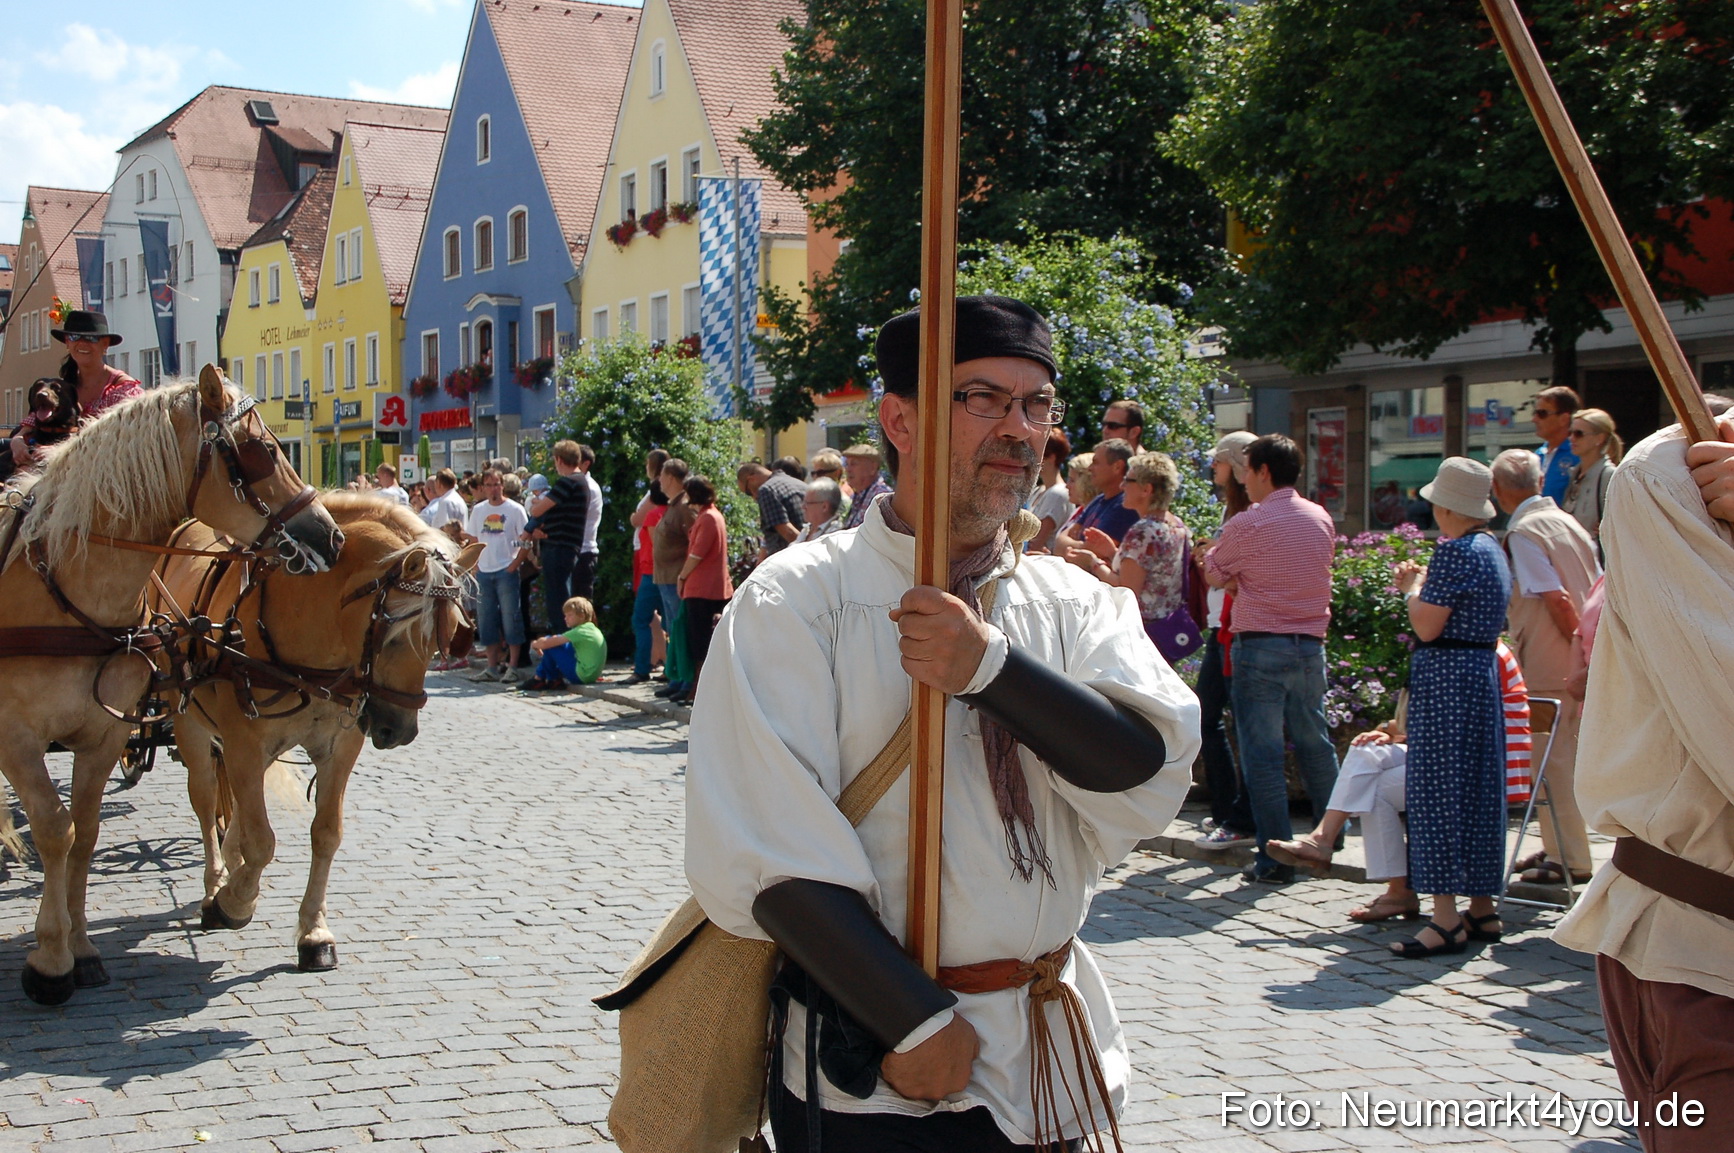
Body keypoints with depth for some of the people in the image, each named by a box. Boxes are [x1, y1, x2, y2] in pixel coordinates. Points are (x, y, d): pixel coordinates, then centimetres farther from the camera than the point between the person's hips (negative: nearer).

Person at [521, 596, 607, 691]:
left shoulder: (580, 631, -16)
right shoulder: (592, 629, 12)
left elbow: (545, 644, -17)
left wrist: (535, 645, 4)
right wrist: (542, 642, 6)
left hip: (580, 676, -10)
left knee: (550, 645, -5)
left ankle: (539, 679, 10)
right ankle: (554, 680, 15)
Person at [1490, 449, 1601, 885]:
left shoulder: (1523, 532, -13)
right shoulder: (1568, 522, 11)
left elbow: (1557, 599, -21)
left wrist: (1580, 648, -12)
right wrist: (1589, 651, 16)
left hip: (1548, 667, -8)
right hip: (1578, 664, 8)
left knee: (1555, 762, -2)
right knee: (1563, 757, 17)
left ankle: (1572, 860, 3)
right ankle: (1557, 848, 26)